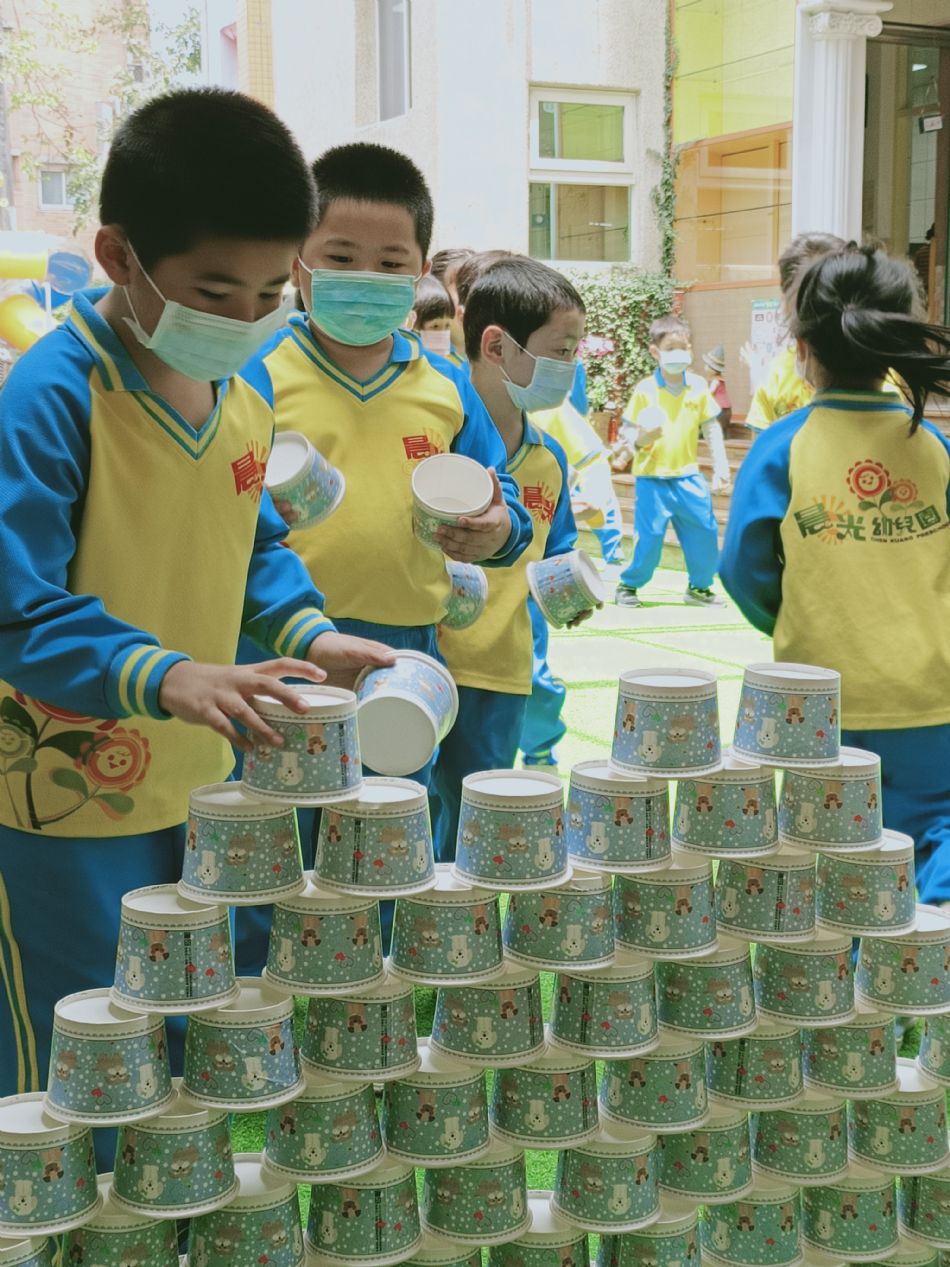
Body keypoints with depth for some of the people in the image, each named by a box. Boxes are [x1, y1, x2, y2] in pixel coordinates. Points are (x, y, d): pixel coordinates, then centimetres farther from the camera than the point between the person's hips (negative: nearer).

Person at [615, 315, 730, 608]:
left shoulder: (698, 386, 2)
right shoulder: (644, 389, -6)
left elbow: (711, 428, 8)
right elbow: (628, 431, -4)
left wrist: (720, 468, 5)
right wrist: (642, 438, -26)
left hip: (687, 476, 3)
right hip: (652, 477, -3)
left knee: (704, 531, 3)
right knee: (648, 536, -3)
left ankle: (699, 586, 23)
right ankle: (628, 585, 18)